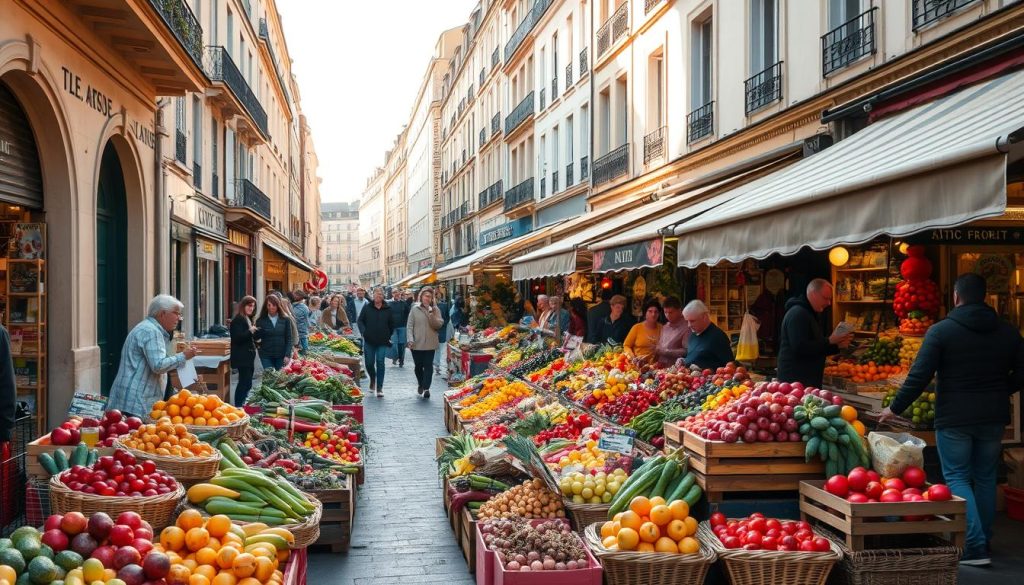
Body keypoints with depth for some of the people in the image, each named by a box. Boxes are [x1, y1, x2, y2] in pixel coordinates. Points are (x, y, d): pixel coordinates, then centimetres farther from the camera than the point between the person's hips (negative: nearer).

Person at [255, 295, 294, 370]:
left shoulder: (286, 320, 2)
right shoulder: (261, 321, 3)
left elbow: (289, 339, 2)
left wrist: (287, 355, -6)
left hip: (282, 356, 0)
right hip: (266, 356, 0)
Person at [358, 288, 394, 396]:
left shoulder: (388, 309, 2)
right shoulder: (367, 308, 3)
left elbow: (391, 324, 11)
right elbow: (360, 320, 7)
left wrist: (389, 336, 9)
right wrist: (363, 331, -7)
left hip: (382, 342, -1)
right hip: (369, 340, 1)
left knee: (380, 363, -6)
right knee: (369, 363, 6)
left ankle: (379, 388, -1)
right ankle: (372, 379, 36)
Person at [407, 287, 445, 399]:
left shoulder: (435, 310, 2)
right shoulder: (415, 309, 1)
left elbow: (439, 325, -6)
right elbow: (409, 325, 1)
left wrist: (432, 315, -19)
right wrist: (410, 339, -9)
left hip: (430, 344, -1)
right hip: (417, 343, 1)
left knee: (428, 366, -6)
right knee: (418, 366, 12)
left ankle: (426, 388, -5)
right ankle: (421, 384, 33)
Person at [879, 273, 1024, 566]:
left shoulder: (941, 330, -10)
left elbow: (920, 376, -12)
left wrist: (895, 408, -2)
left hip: (954, 418, -4)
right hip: (993, 418, 4)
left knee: (957, 478, 2)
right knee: (985, 478, 16)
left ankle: (975, 547, -9)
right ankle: (983, 540, 25)